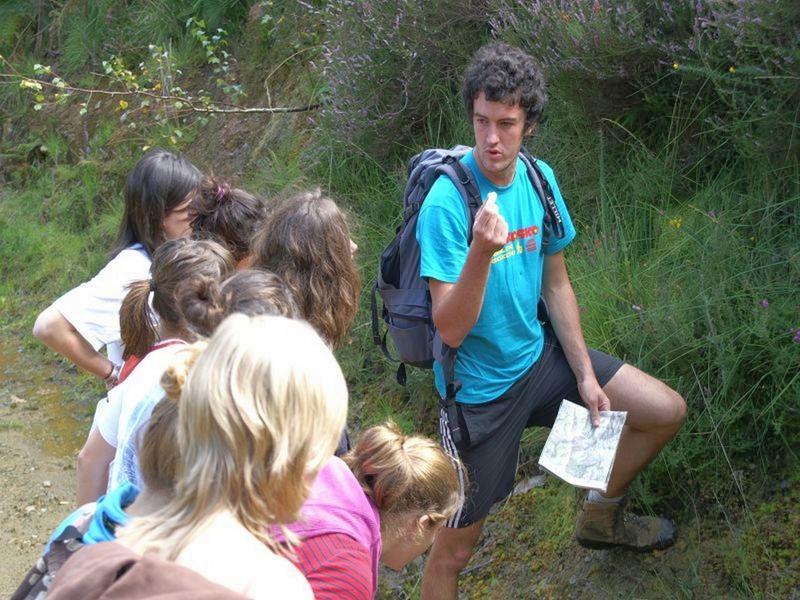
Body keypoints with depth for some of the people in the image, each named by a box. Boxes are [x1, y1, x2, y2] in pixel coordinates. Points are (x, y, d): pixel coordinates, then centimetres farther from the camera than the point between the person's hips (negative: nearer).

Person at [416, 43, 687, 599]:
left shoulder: (538, 178, -3)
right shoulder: (447, 202, -24)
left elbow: (556, 285, 8)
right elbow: (451, 330, -26)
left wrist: (585, 374, 5)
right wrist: (481, 251, -42)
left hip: (538, 355, 6)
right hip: (479, 386, -6)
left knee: (667, 411, 8)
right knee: (454, 549, 1)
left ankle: (600, 517, 33)